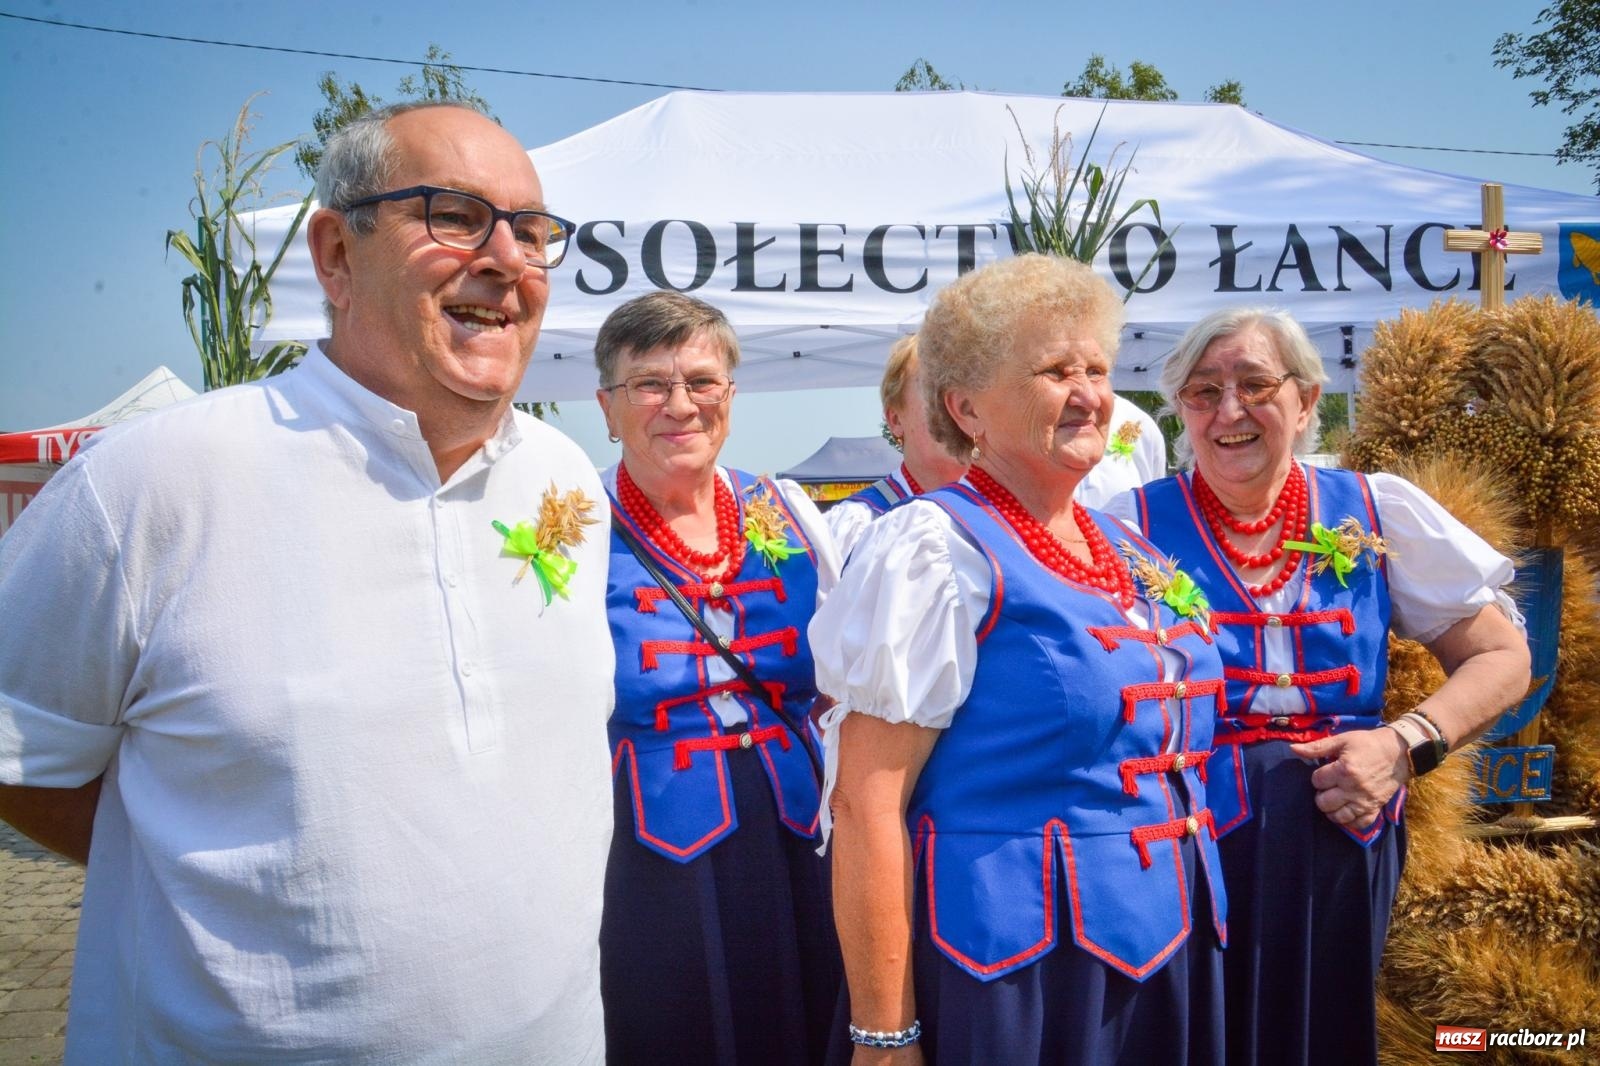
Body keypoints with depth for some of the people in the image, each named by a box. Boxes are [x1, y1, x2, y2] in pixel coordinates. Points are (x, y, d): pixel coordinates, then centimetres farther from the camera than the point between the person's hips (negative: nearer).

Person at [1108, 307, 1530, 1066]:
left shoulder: (1376, 512, 3)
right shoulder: (1136, 525, -4)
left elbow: (1501, 657, 7)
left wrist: (1408, 742, -9)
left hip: (1343, 849, 3)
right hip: (1185, 852, -2)